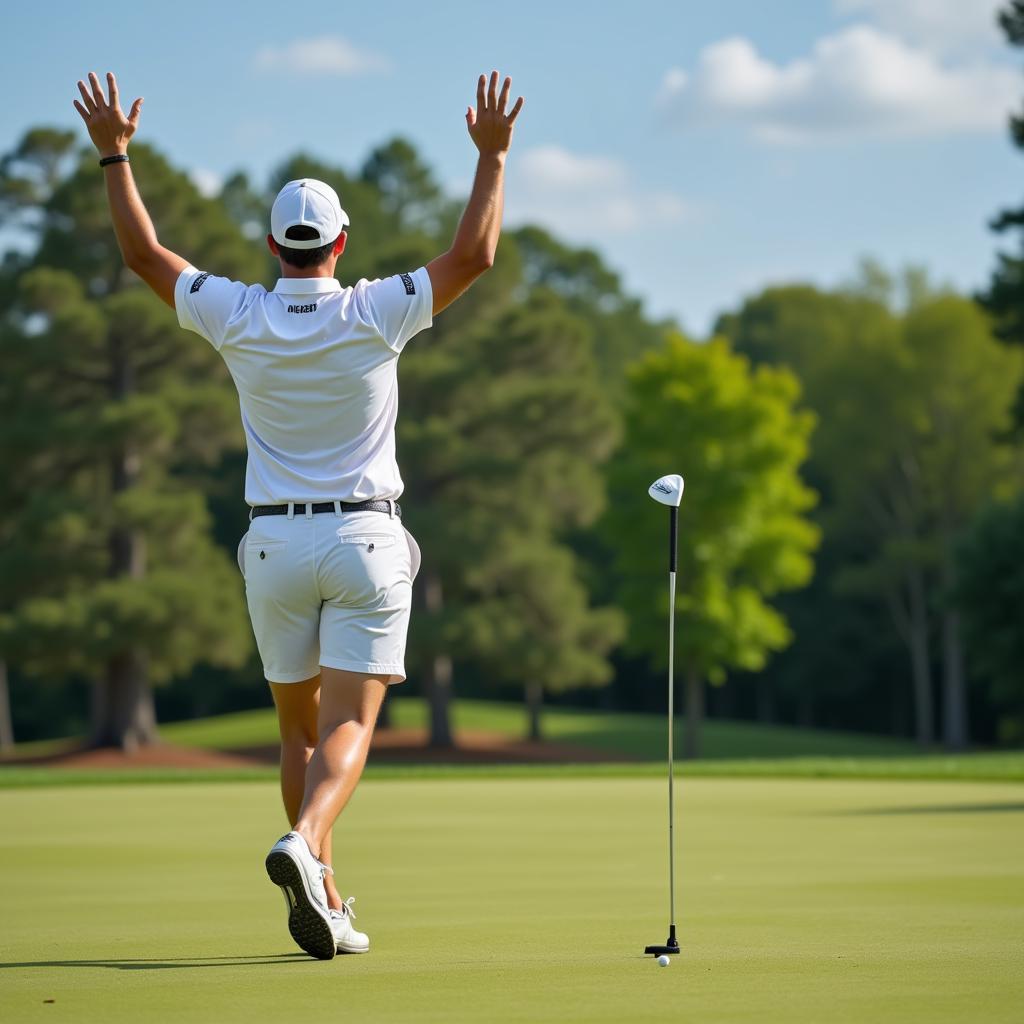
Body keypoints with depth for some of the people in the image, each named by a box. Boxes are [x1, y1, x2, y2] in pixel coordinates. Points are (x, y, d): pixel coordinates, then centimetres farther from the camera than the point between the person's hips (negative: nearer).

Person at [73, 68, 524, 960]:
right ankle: (302, 846, -34)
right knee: (348, 727, -6)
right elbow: (475, 255, -6)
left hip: (275, 545, 2)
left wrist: (115, 152, 14)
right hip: (366, 541, -2)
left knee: (301, 730, 13)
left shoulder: (238, 318, -5)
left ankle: (325, 903, 8)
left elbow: (143, 253, 7)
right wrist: (493, 154, 1)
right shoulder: (375, 315, -9)